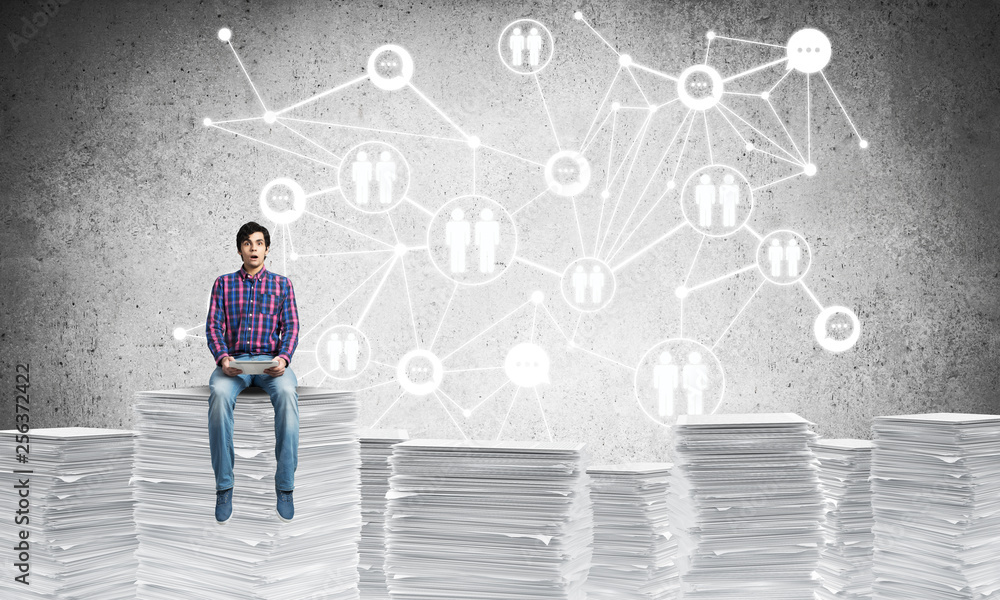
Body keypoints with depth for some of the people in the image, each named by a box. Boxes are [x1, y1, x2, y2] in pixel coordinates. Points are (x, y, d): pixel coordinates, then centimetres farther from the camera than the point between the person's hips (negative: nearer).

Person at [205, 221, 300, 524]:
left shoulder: (282, 284, 15)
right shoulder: (224, 283, 15)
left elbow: (291, 326, 6)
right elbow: (213, 326, 6)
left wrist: (284, 358, -14)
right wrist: (223, 358, -14)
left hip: (270, 359, 0)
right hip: (234, 360, 0)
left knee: (287, 392, -35)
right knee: (219, 393, -35)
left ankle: (285, 485, -28)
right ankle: (224, 486, -26)